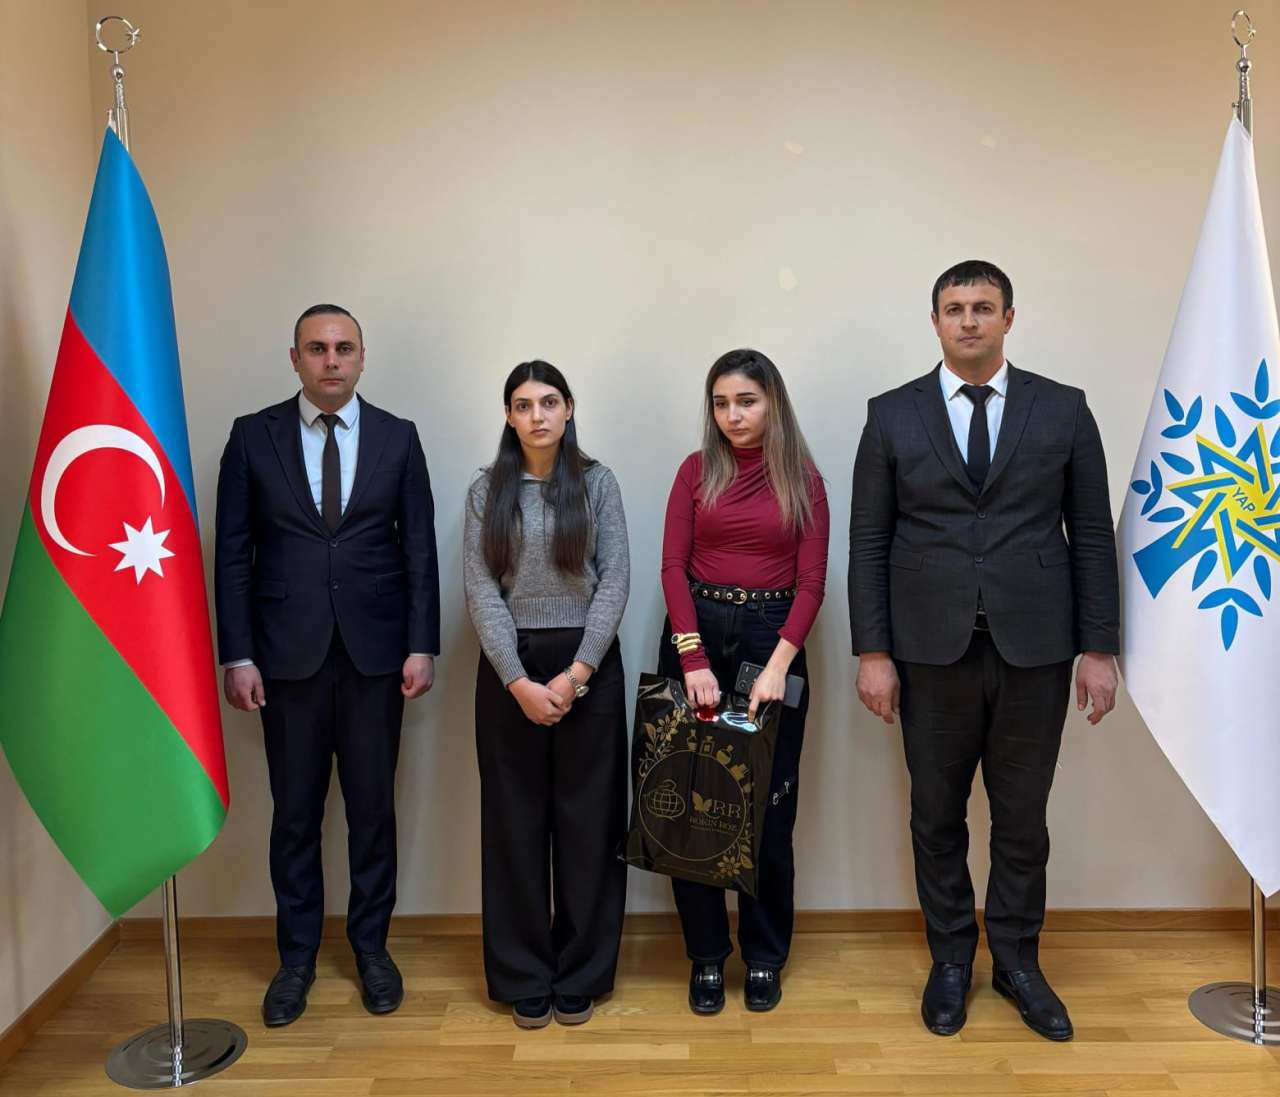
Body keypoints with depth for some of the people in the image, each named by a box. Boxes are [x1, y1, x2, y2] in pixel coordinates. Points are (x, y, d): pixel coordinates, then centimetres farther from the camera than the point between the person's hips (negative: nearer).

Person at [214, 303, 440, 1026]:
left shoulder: (398, 438, 4)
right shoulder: (253, 436, 2)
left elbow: (420, 548, 2)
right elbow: (232, 554, 1)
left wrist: (422, 646, -4)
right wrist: (237, 655, -4)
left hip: (376, 653, 1)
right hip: (288, 654, 0)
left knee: (374, 806, 10)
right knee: (295, 812, 9)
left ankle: (372, 946, 27)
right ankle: (297, 957, 26)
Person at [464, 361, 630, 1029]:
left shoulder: (597, 483, 3)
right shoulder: (486, 490, 4)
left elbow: (615, 580, -3)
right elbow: (481, 590, -3)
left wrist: (576, 672, -12)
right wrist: (520, 682, -12)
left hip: (588, 665, 0)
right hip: (509, 669, 1)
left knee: (588, 820, 6)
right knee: (515, 821, 7)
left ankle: (580, 975, 22)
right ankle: (524, 979, 22)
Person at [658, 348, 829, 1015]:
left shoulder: (803, 479, 3)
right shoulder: (696, 471, 4)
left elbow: (811, 582, -3)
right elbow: (673, 566, -4)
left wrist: (777, 666, -15)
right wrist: (694, 659, -14)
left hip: (773, 637, 0)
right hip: (695, 634, 1)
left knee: (768, 806, 5)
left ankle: (765, 957, 23)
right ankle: (706, 955, 21)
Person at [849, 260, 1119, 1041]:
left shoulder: (1063, 410, 3)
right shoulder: (893, 416, 2)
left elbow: (1092, 536, 4)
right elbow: (868, 542, 0)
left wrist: (1100, 647, -1)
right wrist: (872, 651, -4)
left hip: (1034, 649, 0)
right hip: (932, 650, 0)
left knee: (1023, 817, 11)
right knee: (938, 816, 11)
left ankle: (1018, 961, 31)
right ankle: (951, 960, 30)